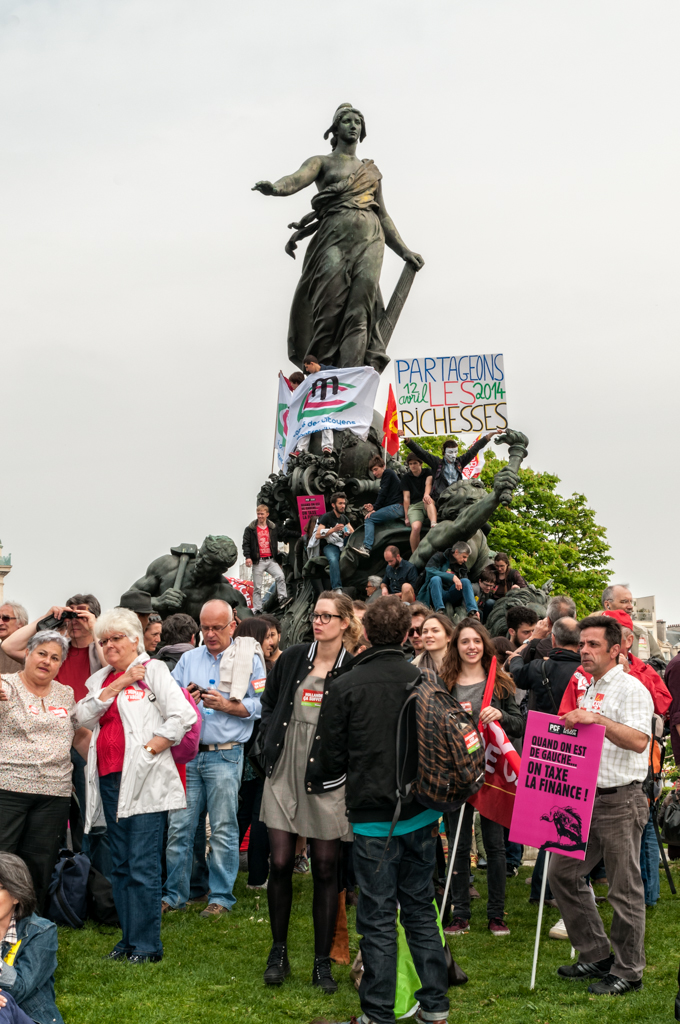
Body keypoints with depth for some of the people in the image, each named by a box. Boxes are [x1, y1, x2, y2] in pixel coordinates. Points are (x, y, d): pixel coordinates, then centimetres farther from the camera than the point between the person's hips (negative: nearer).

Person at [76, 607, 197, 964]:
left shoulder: (153, 670, 0)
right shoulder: (100, 679, 18)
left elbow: (183, 716, -10)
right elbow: (85, 716, 0)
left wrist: (149, 749, -11)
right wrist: (119, 684, -6)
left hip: (144, 780, -6)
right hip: (109, 779, 6)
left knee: (142, 867, -6)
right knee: (119, 866, 12)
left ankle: (147, 945, 3)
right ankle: (129, 938, 22)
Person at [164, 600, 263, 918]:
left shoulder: (249, 659, 3)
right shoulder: (188, 659, 14)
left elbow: (261, 705, -3)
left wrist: (226, 706, -13)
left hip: (225, 756, -3)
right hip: (187, 754, 4)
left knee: (223, 829, 2)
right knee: (179, 826, 4)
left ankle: (221, 897, 12)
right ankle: (174, 894, 16)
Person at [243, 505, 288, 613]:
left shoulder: (273, 528, 10)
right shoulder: (250, 529, 1)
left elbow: (275, 543, 19)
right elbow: (246, 544, -3)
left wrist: (278, 559, 17)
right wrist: (248, 557, -16)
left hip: (271, 560, 2)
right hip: (258, 561, -2)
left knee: (280, 576, -22)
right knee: (257, 587, 2)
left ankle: (283, 598, -14)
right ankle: (257, 608, 8)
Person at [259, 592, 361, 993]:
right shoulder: (293, 658, 6)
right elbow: (269, 703, 18)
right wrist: (272, 743, 8)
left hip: (326, 780, -3)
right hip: (284, 774, 3)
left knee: (326, 870, 5)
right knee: (280, 864, 4)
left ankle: (323, 962, 18)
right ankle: (279, 952, 22)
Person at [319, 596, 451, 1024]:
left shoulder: (346, 685, -12)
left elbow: (332, 757, -6)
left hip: (374, 816, -3)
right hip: (421, 814, 3)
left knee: (378, 918, 4)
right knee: (421, 910, 16)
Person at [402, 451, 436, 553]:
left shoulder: (428, 472, 13)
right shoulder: (406, 478, 13)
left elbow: (428, 483, -11)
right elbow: (406, 497, 6)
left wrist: (426, 494, -35)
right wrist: (406, 517, -3)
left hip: (427, 505, 0)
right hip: (414, 506, 0)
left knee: (428, 500, -38)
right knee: (416, 527, -30)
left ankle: (434, 525, -60)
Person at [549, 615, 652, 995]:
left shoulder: (631, 688, -10)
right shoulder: (589, 690, 17)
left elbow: (638, 740, -24)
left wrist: (597, 719, -29)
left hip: (621, 801, -9)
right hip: (586, 797, 9)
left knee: (625, 889, 0)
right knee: (563, 872, 9)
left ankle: (628, 971, 14)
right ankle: (597, 956, 22)